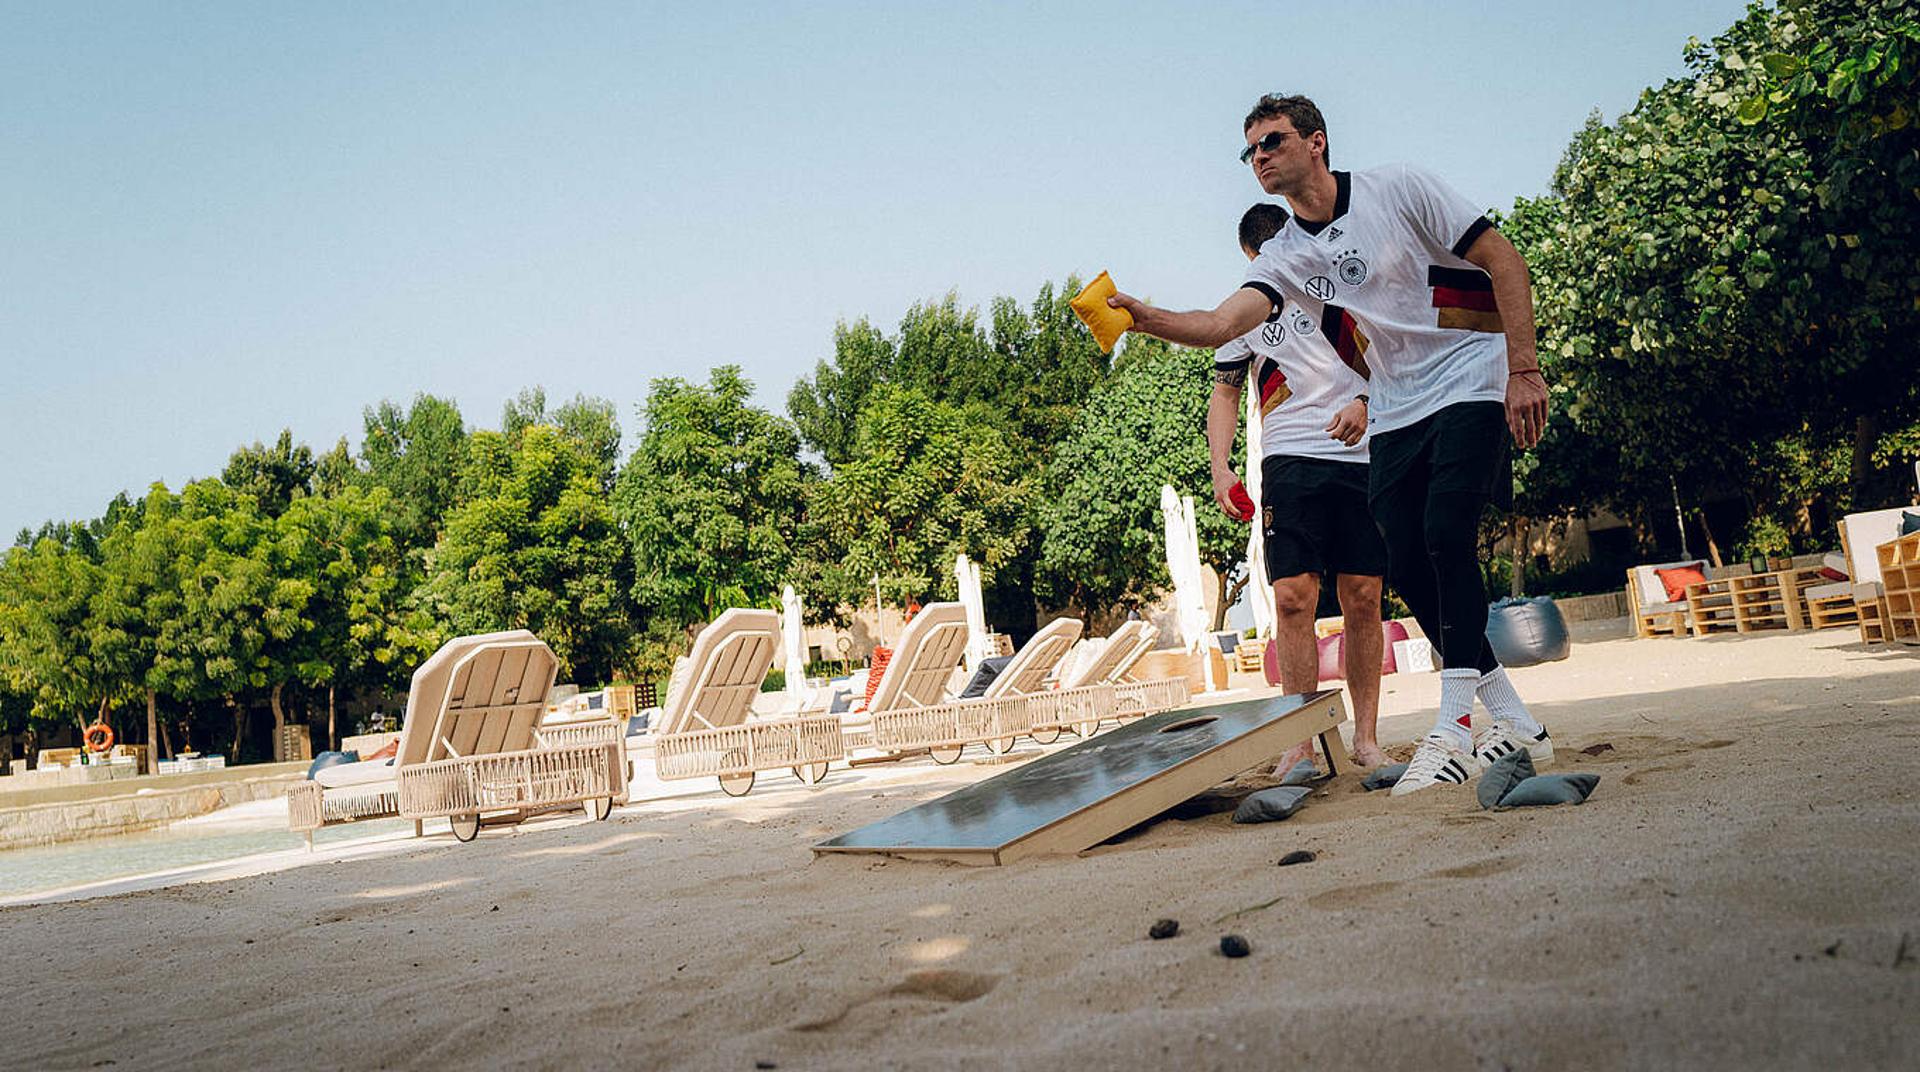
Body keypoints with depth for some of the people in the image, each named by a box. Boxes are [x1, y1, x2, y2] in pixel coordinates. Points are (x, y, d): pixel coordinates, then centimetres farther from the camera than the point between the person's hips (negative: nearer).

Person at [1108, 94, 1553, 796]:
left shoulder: (1399, 188, -7)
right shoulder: (1283, 256, 4)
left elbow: (1505, 261, -6)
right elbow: (1222, 323, -13)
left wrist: (1523, 369, -14)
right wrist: (1145, 318, -31)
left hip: (1471, 388, -5)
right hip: (1395, 418, 5)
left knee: (1446, 539, -21)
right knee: (1408, 570, -3)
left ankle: (1455, 727, -15)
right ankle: (1517, 726, 10)